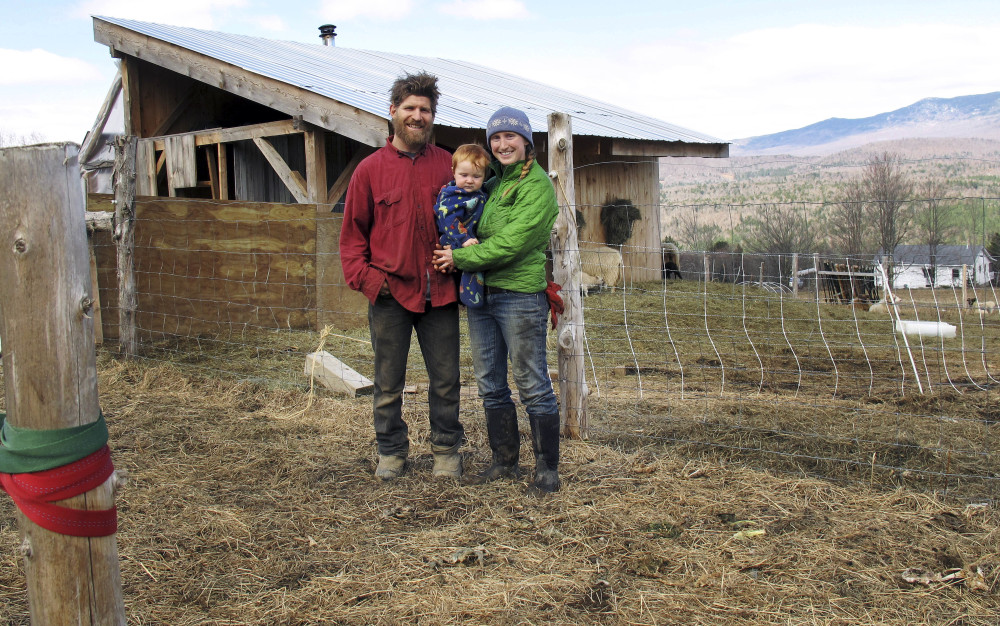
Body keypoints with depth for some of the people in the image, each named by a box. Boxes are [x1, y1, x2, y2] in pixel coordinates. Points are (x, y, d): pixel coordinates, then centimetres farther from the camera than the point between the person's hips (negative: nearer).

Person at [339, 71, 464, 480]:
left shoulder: (448, 165, 5)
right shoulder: (370, 169, 3)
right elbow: (352, 232, 5)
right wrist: (365, 278, -7)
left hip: (439, 292, 1)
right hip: (390, 293, 0)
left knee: (445, 379, 9)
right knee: (388, 382, 10)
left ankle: (446, 449, 26)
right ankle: (391, 451, 26)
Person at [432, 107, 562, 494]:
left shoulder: (538, 185, -7)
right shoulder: (492, 183, 16)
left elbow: (511, 242, -17)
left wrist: (460, 258, -10)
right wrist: (454, 258, 3)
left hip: (520, 295, -8)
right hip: (481, 294, 8)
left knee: (532, 385, -1)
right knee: (490, 384, 12)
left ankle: (547, 468, 10)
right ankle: (505, 461, 25)